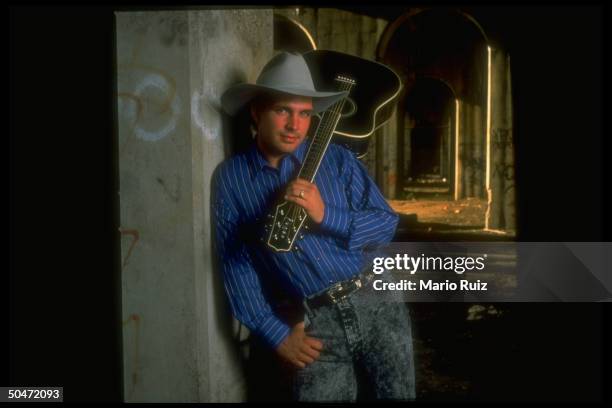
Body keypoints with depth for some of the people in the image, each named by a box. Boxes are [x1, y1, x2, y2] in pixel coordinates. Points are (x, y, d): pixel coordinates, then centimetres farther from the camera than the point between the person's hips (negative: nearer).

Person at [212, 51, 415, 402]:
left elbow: (387, 224, -1)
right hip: (315, 324, -1)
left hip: (376, 302, 2)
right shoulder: (231, 178, 0)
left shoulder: (338, 159, 2)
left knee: (398, 395, 11)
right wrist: (276, 333, -6)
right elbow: (236, 263, -1)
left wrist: (325, 215, -17)